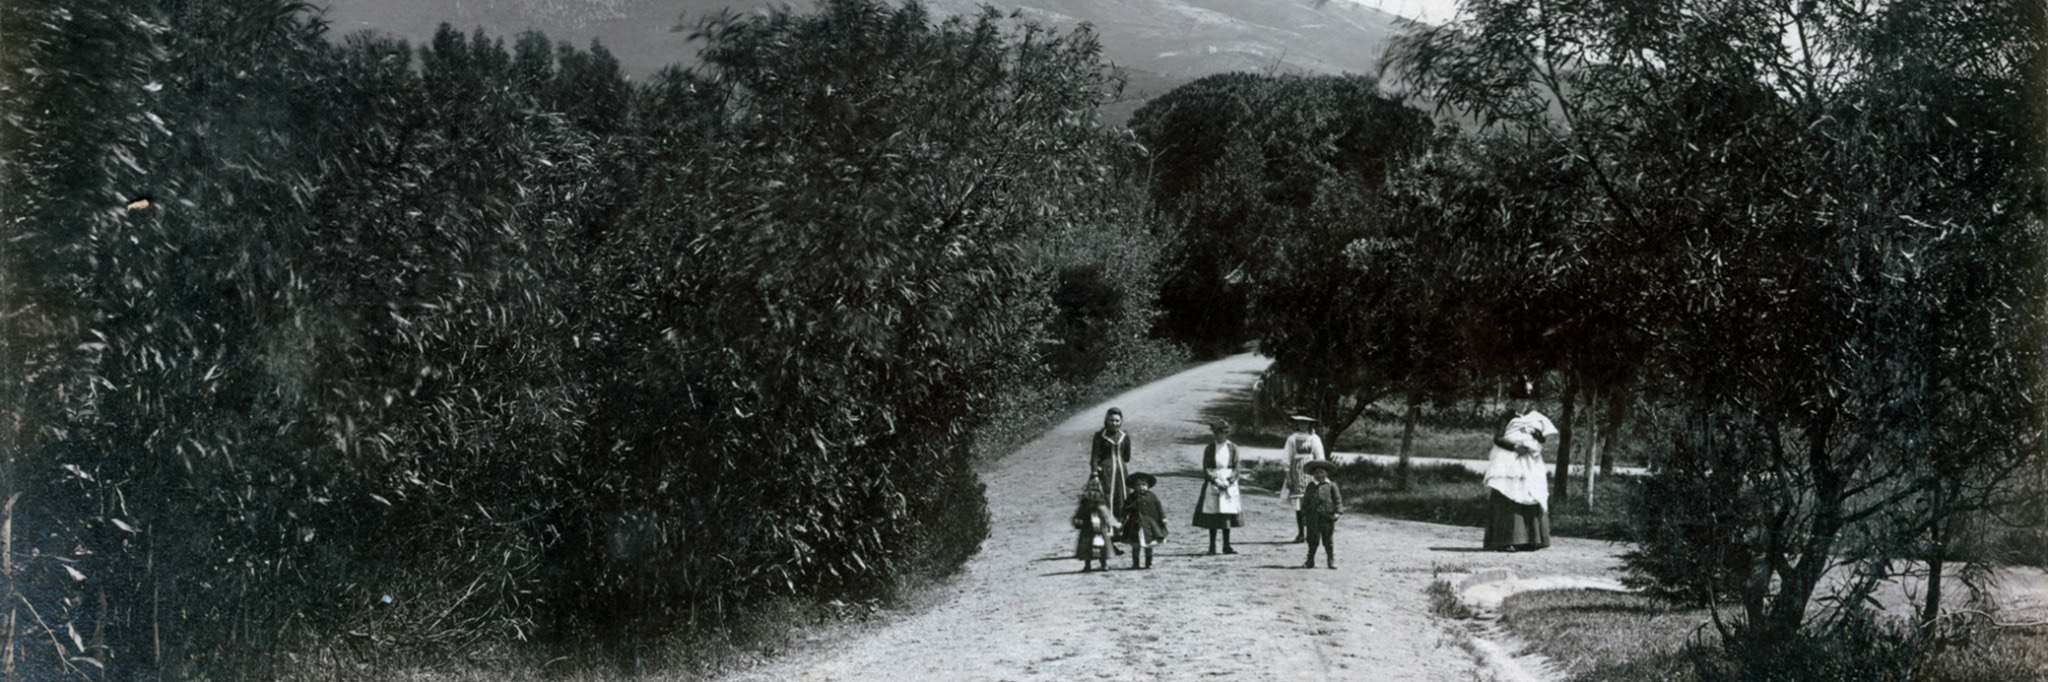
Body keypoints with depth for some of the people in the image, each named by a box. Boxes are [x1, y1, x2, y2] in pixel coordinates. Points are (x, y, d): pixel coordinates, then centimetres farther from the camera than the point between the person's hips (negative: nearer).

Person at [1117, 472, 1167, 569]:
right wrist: (1121, 521, -3)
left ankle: (1148, 563, 21)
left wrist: (1163, 518, -2)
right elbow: (1124, 511, 2)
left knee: (1148, 546, 9)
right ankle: (1135, 563, 15)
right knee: (1136, 546, 3)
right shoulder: (1131, 499, 0)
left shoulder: (1152, 497, 1)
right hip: (1136, 525, 0)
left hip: (1149, 525, 0)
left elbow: (1159, 508, 3)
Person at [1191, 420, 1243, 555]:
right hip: (1212, 483, -1)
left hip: (1229, 484, 1)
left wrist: (1228, 482, -14)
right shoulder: (1209, 449, 0)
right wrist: (1216, 481, -16)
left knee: (1227, 515, 1)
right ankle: (1212, 546, 4)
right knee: (1212, 516, -1)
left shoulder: (1232, 448, 3)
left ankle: (1226, 546, 6)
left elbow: (1236, 468, 1)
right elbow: (1206, 469, -3)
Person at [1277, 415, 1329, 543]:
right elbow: (1288, 459, 6)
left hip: (1311, 472, -2)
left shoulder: (1314, 439, 5)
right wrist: (1288, 475, -1)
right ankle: (1300, 533, 6)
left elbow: (1320, 459, 4)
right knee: (1298, 504, 1)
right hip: (1297, 473, 2)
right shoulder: (1292, 439, 8)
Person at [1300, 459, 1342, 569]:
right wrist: (1304, 513, 8)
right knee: (1312, 540, 7)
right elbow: (1306, 500, 14)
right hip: (1313, 517, 3)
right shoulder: (1311, 487, 10)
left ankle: (1331, 561, 12)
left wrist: (1338, 512, -9)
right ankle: (1310, 561, 15)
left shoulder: (1331, 486, 1)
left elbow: (1338, 499, 0)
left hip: (1327, 516, -2)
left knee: (1328, 541, 3)